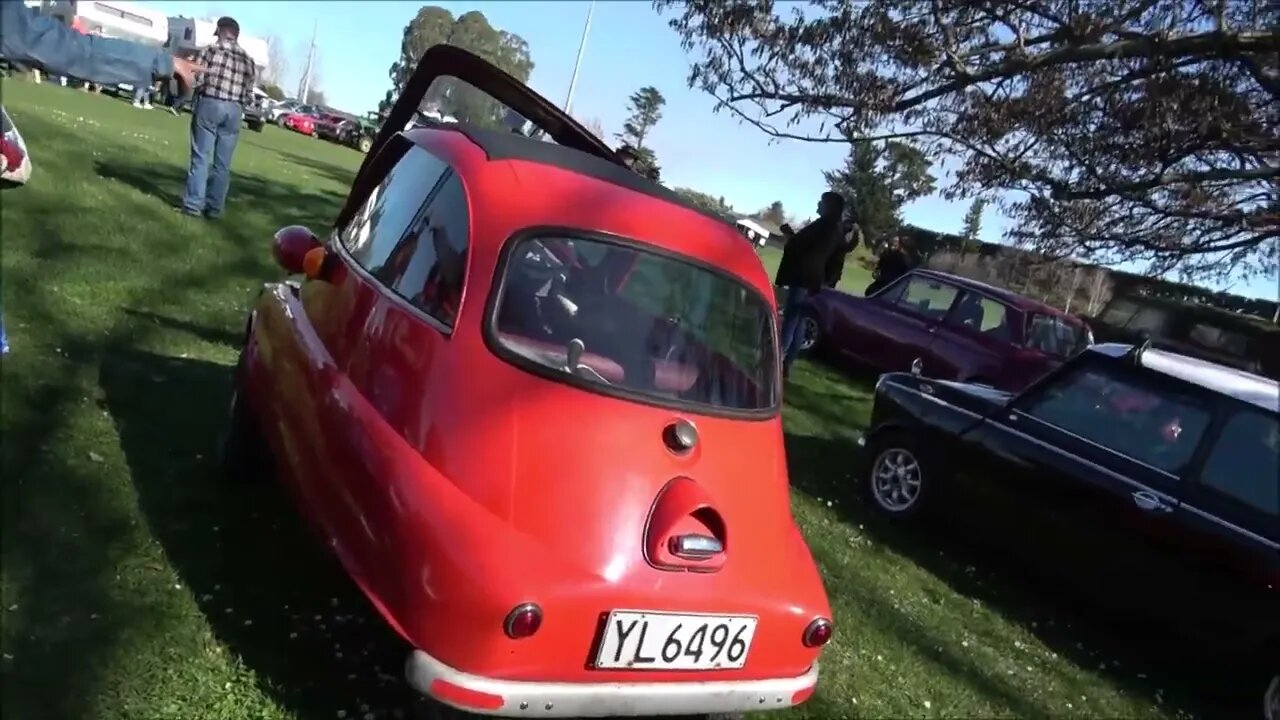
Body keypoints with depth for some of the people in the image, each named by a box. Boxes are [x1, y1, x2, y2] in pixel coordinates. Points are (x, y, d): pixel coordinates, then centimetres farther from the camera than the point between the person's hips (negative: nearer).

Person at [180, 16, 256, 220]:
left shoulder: (212, 49, -1)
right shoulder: (248, 60, 11)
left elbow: (197, 80, -4)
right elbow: (249, 96, 8)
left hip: (210, 104, -3)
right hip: (234, 110, 3)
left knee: (201, 157, -1)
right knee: (223, 163, 6)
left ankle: (194, 204, -2)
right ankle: (214, 207, 9)